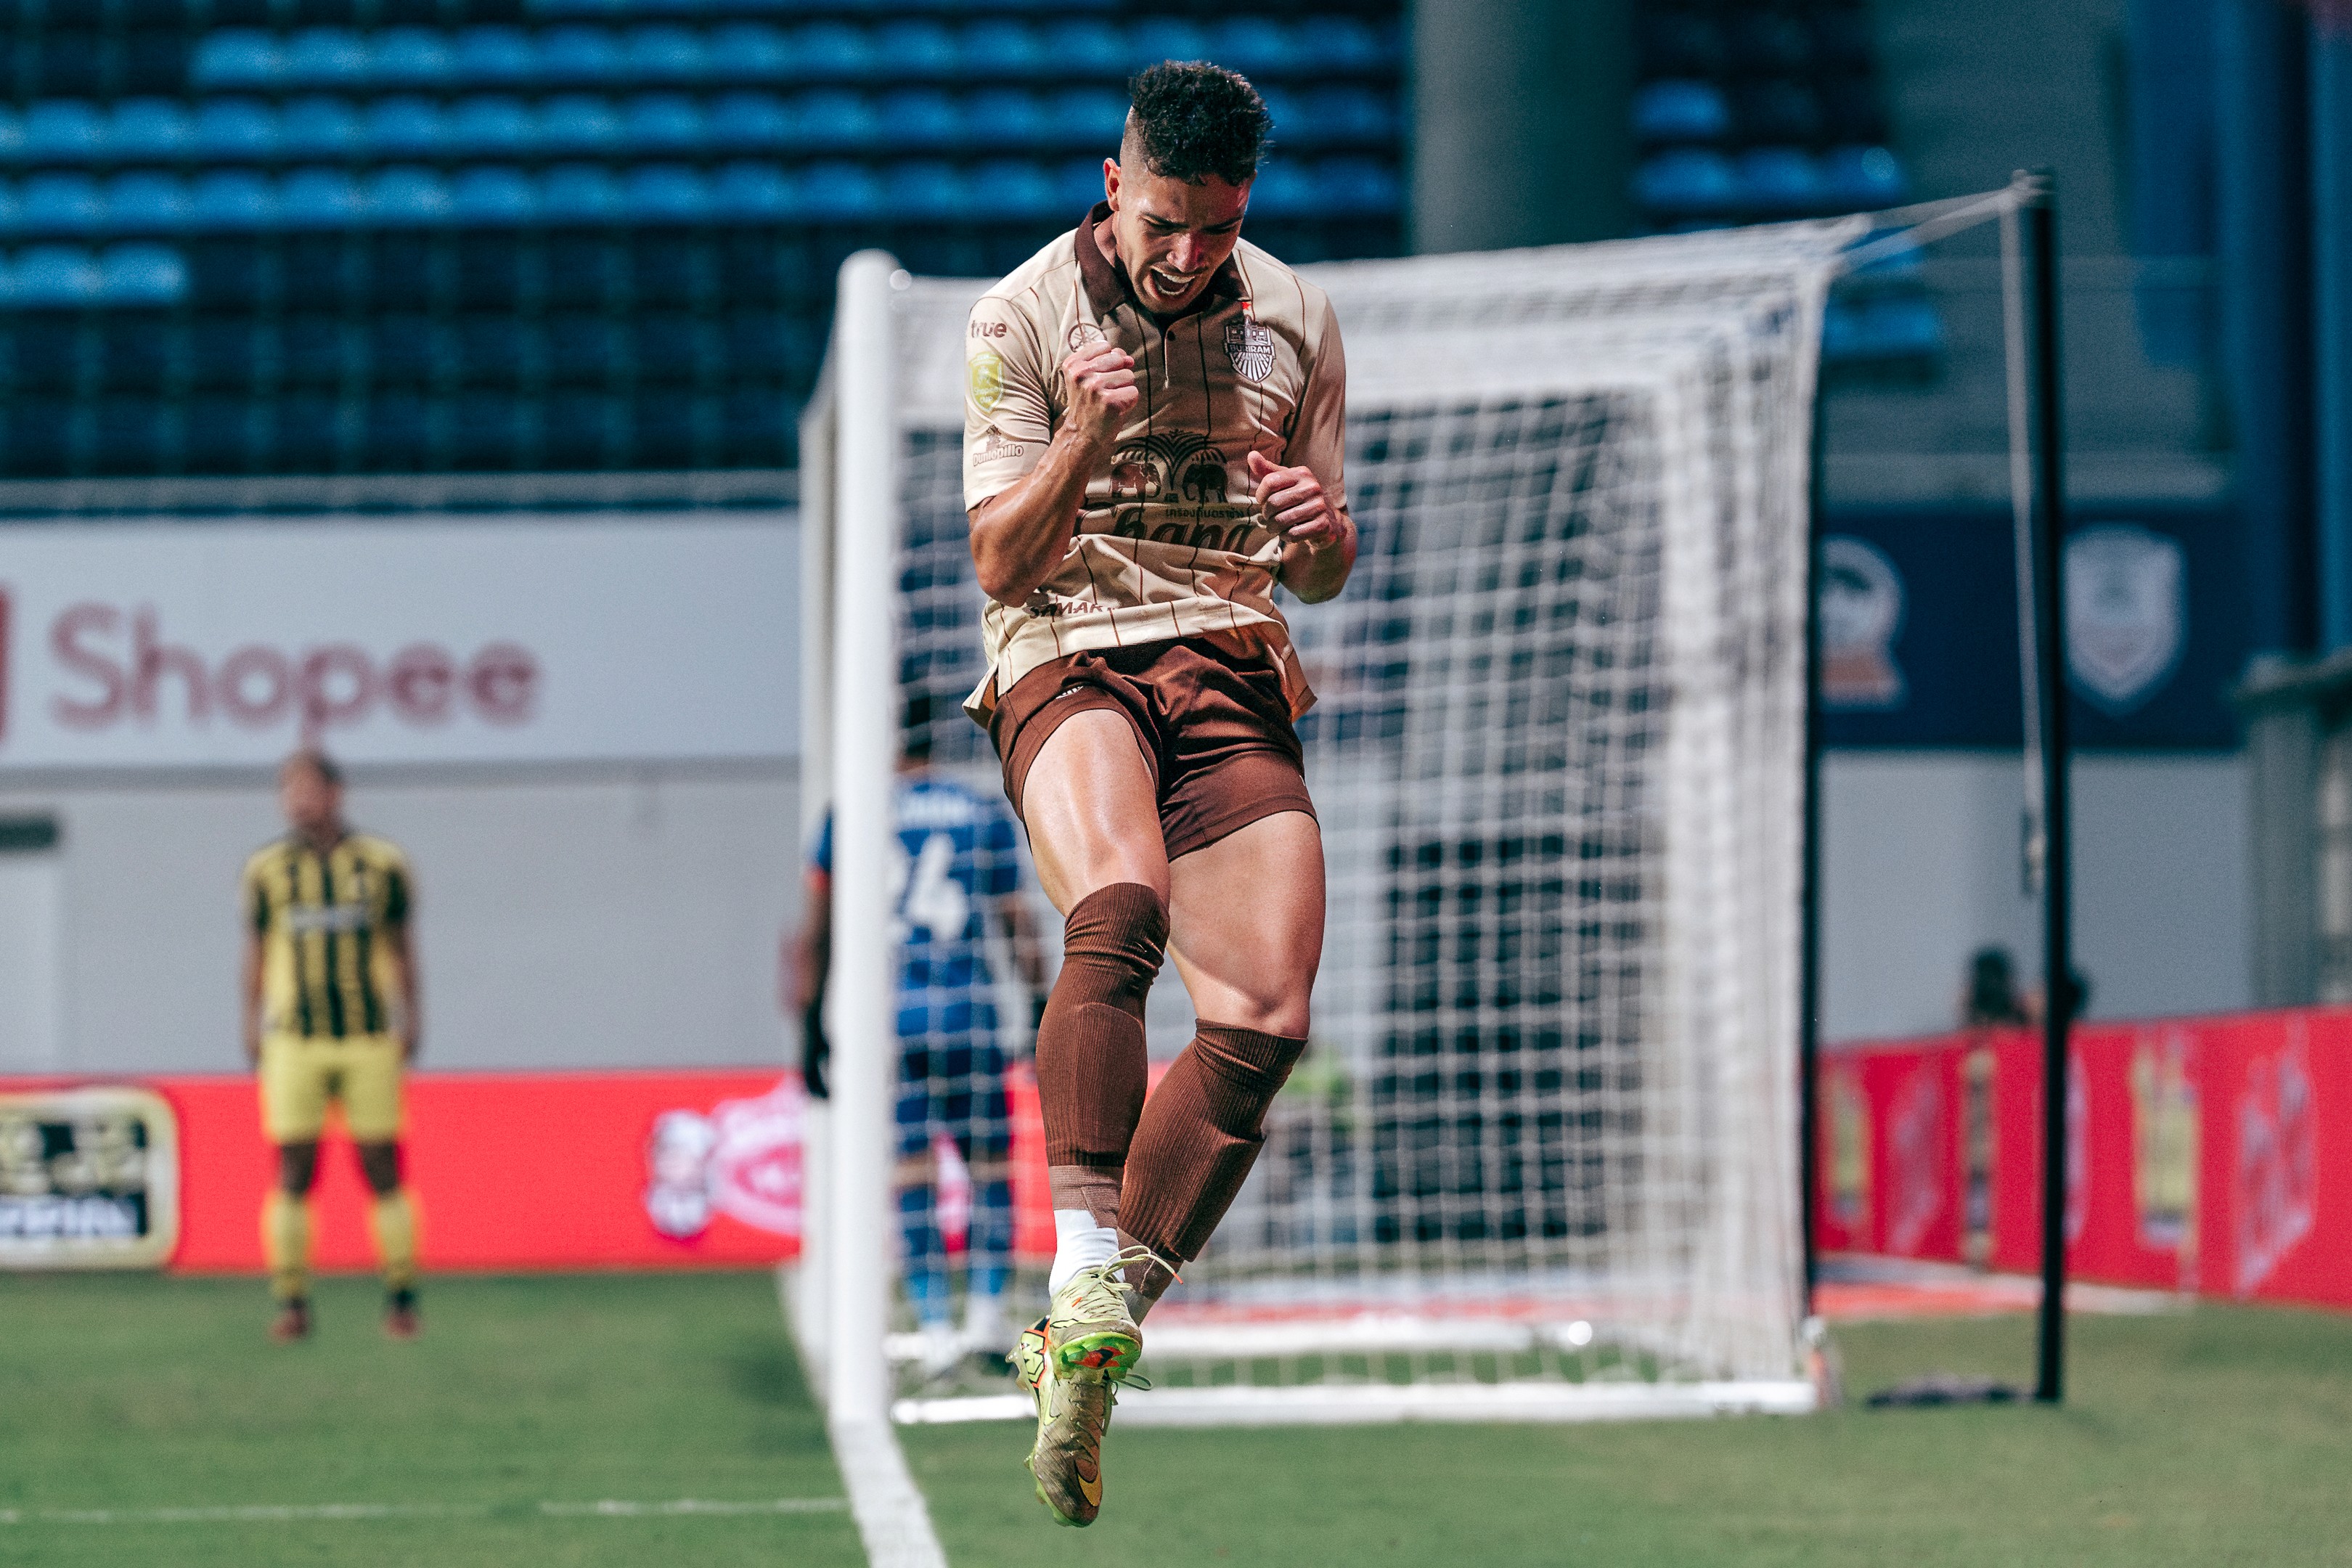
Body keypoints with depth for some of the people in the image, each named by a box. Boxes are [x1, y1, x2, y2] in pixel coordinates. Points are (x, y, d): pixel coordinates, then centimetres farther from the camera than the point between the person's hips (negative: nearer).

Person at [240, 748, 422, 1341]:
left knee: (382, 1170, 1)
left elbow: (401, 951, 9)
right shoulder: (267, 870, 3)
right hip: (295, 1042, 0)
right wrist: (251, 1028, 5)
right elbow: (255, 953, 10)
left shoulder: (382, 864, 2)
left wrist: (410, 1025, 4)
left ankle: (401, 1299, 9)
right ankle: (292, 1305, 1)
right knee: (294, 1174, -3)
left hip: (370, 1041, 0)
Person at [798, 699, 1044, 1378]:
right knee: (991, 1165, 9)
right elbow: (1019, 929, 8)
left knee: (911, 1173, 4)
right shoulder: (987, 817, 6)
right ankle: (986, 1313, -2)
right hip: (970, 1018, 0)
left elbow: (816, 934, 3)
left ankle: (935, 1326, -1)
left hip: (884, 1020, 0)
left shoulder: (850, 818, 3)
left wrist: (811, 1029, 7)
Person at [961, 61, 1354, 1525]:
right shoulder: (1023, 316, 0)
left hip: (1236, 679, 4)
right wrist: (1078, 444, -21)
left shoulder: (1295, 318, 10)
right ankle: (1087, 1259, -37)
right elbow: (1001, 562, -3)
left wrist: (1318, 527, -7)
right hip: (1071, 657, -4)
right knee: (1120, 908, -35)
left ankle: (1087, 1346, 0)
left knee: (1266, 1021, -11)